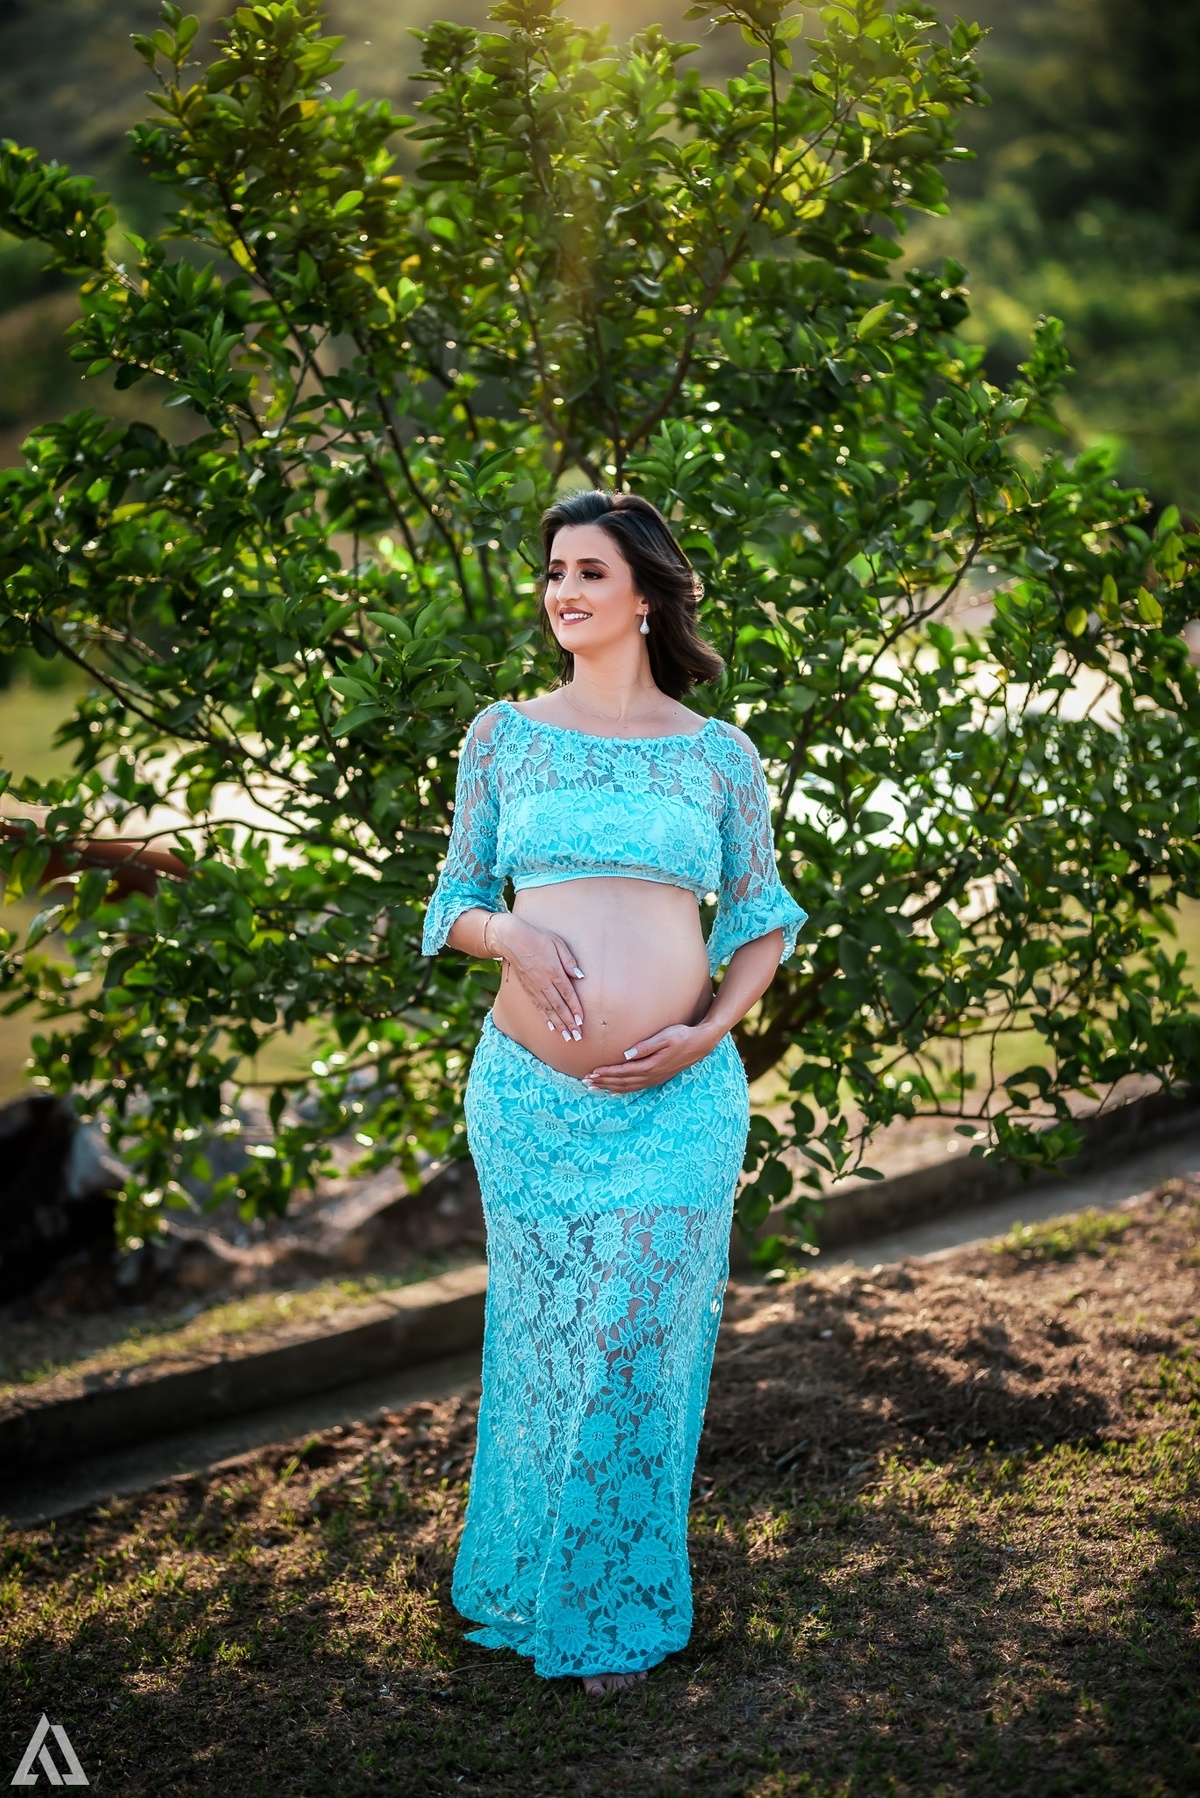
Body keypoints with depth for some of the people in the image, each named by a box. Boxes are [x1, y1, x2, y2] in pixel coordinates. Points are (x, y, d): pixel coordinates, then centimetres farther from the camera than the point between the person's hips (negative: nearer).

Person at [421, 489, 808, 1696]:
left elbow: (762, 917, 12)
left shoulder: (719, 756, 6)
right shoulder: (504, 735, 7)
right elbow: (455, 902, 12)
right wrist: (511, 932, -10)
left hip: (678, 1098, -1)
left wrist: (712, 1028, -4)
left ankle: (621, 1609, 22)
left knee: (638, 1343, 3)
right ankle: (528, 1589, 29)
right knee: (542, 1339, 8)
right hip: (529, 1092, 1)